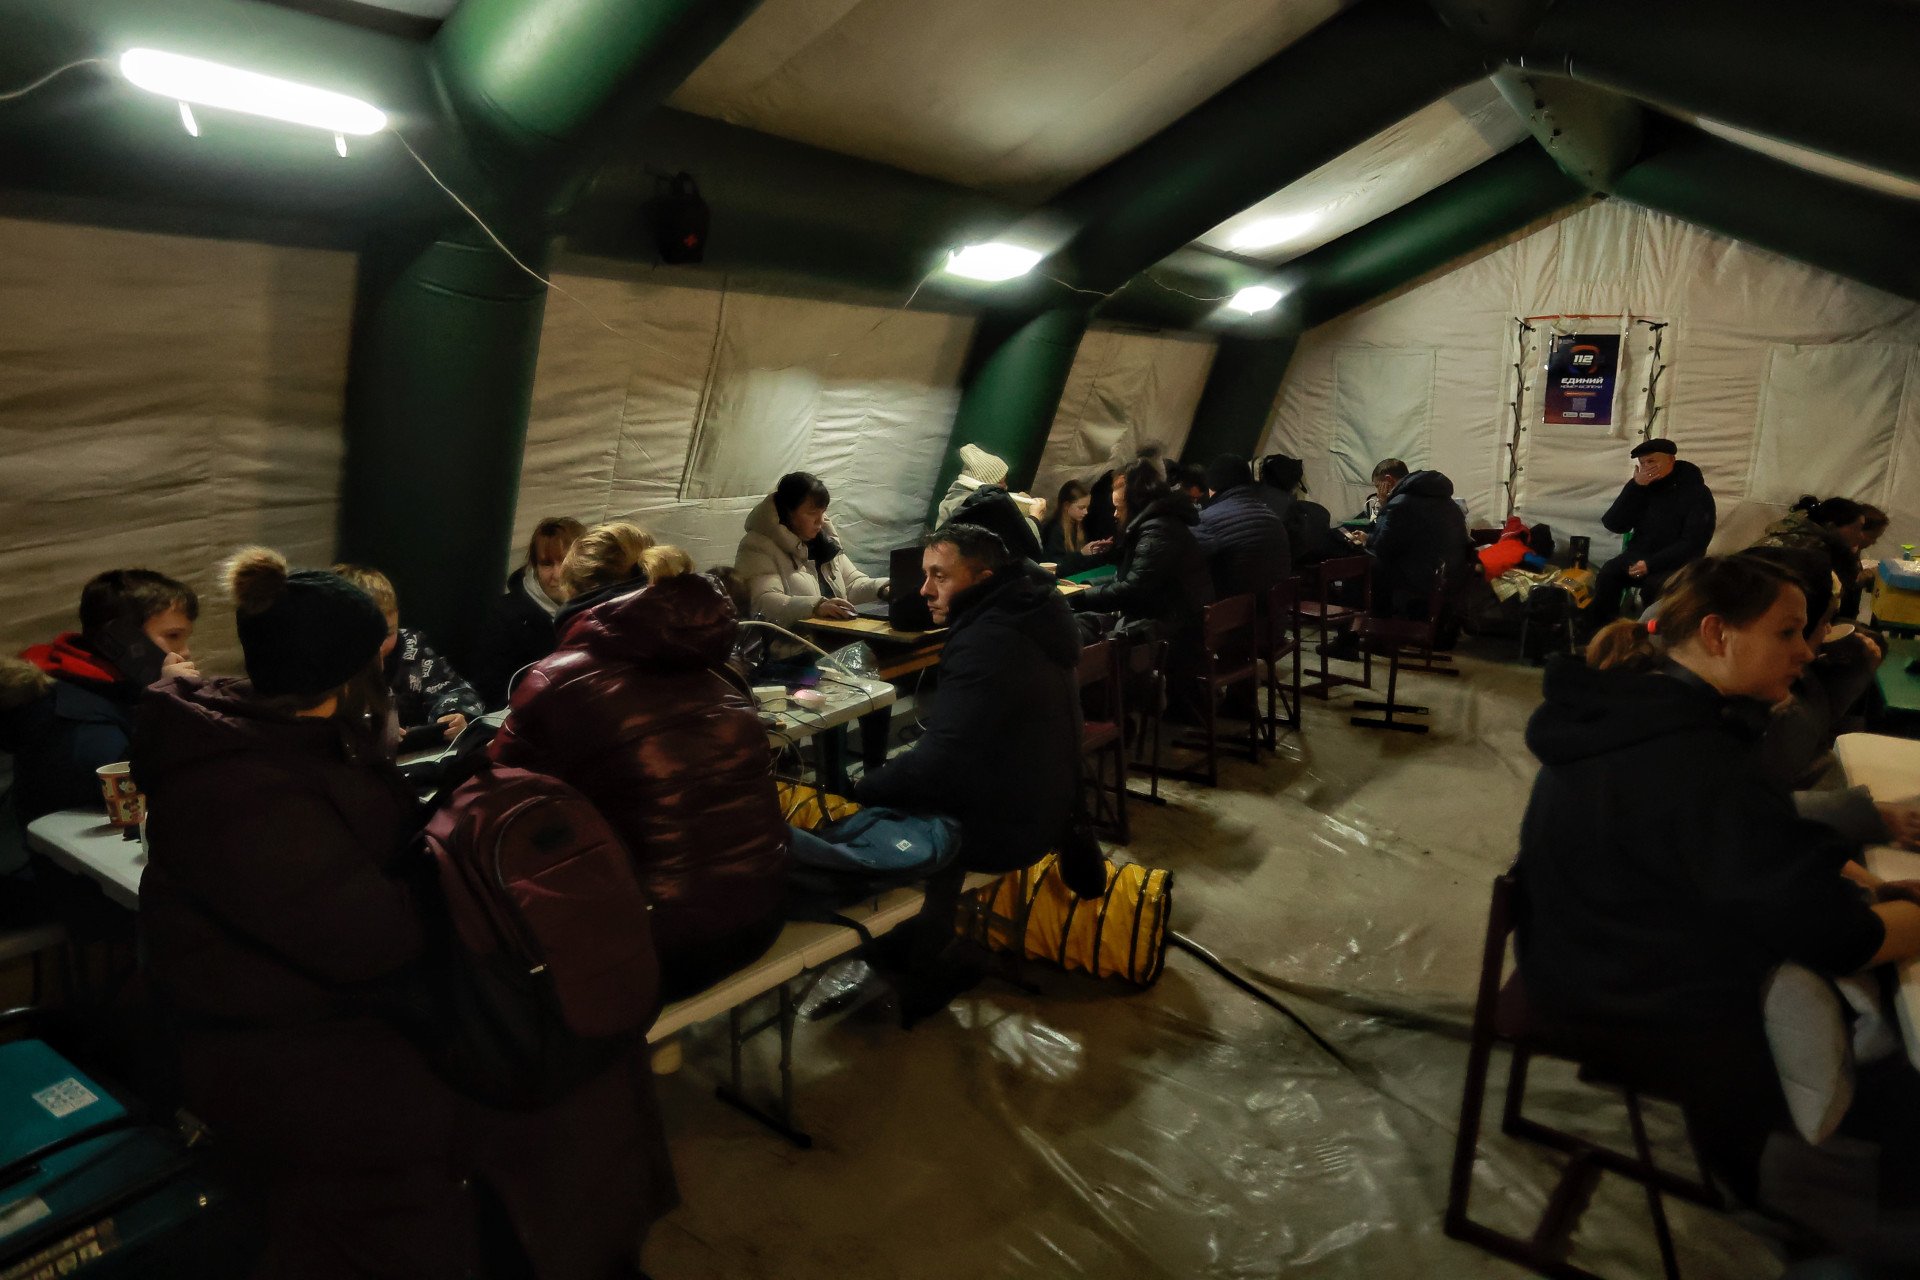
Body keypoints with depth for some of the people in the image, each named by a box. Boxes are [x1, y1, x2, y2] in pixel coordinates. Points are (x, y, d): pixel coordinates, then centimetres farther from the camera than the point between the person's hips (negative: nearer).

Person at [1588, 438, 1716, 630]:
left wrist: (1652, 564, -24)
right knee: (1606, 576, -26)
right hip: (1638, 555, 4)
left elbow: (1694, 542, -13)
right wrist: (1636, 487, -12)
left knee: (1654, 585, -36)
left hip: (1675, 563, -4)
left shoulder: (1696, 493, -5)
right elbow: (1614, 524, -1)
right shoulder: (1640, 486, 9)